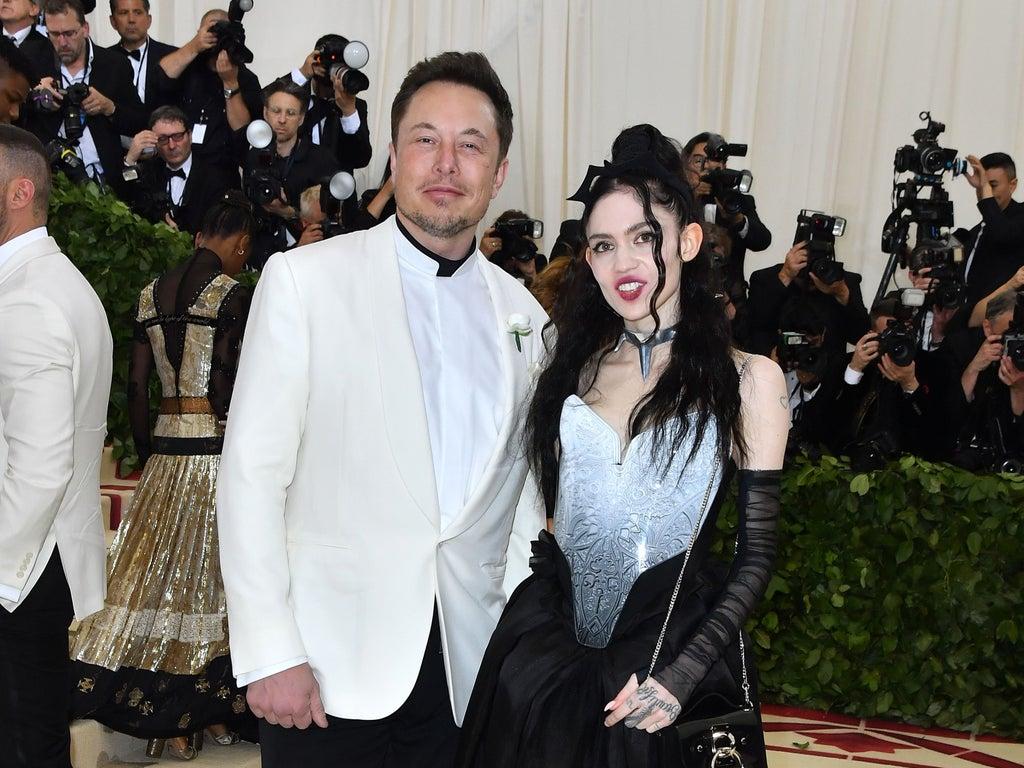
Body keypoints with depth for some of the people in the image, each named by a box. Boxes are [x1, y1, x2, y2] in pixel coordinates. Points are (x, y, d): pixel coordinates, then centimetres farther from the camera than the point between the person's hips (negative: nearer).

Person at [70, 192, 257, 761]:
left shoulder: (151, 293, 10)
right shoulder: (230, 293, -9)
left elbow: (136, 387, 10)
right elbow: (222, 387, -17)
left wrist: (146, 454, 17)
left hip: (164, 448, 6)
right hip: (214, 448, -6)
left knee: (163, 571, 9)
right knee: (211, 577, 3)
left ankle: (170, 723, 15)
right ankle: (215, 711, 10)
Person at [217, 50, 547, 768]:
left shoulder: (524, 315, 9)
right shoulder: (304, 279, -3)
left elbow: (526, 493, 13)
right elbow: (252, 472, -7)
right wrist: (270, 654, -12)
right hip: (332, 664, -3)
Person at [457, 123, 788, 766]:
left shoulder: (747, 380, -5)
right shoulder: (574, 366, 5)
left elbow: (757, 555, -6)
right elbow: (543, 508, 9)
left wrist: (680, 676, -15)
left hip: (670, 653, -3)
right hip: (549, 649, 3)